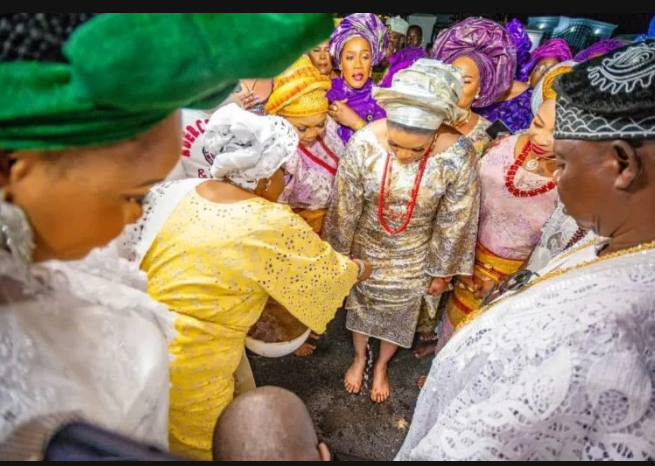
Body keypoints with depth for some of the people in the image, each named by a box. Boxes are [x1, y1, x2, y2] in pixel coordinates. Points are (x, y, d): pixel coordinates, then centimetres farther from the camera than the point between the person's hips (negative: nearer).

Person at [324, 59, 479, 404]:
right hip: (367, 248, 1)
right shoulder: (363, 144, -27)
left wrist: (442, 272, -2)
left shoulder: (458, 156, -27)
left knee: (399, 313, 22)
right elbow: (345, 209, -14)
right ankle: (359, 359, 56)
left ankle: (382, 366, 55)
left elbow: (454, 223, -13)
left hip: (413, 257, 0)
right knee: (360, 304, 24)